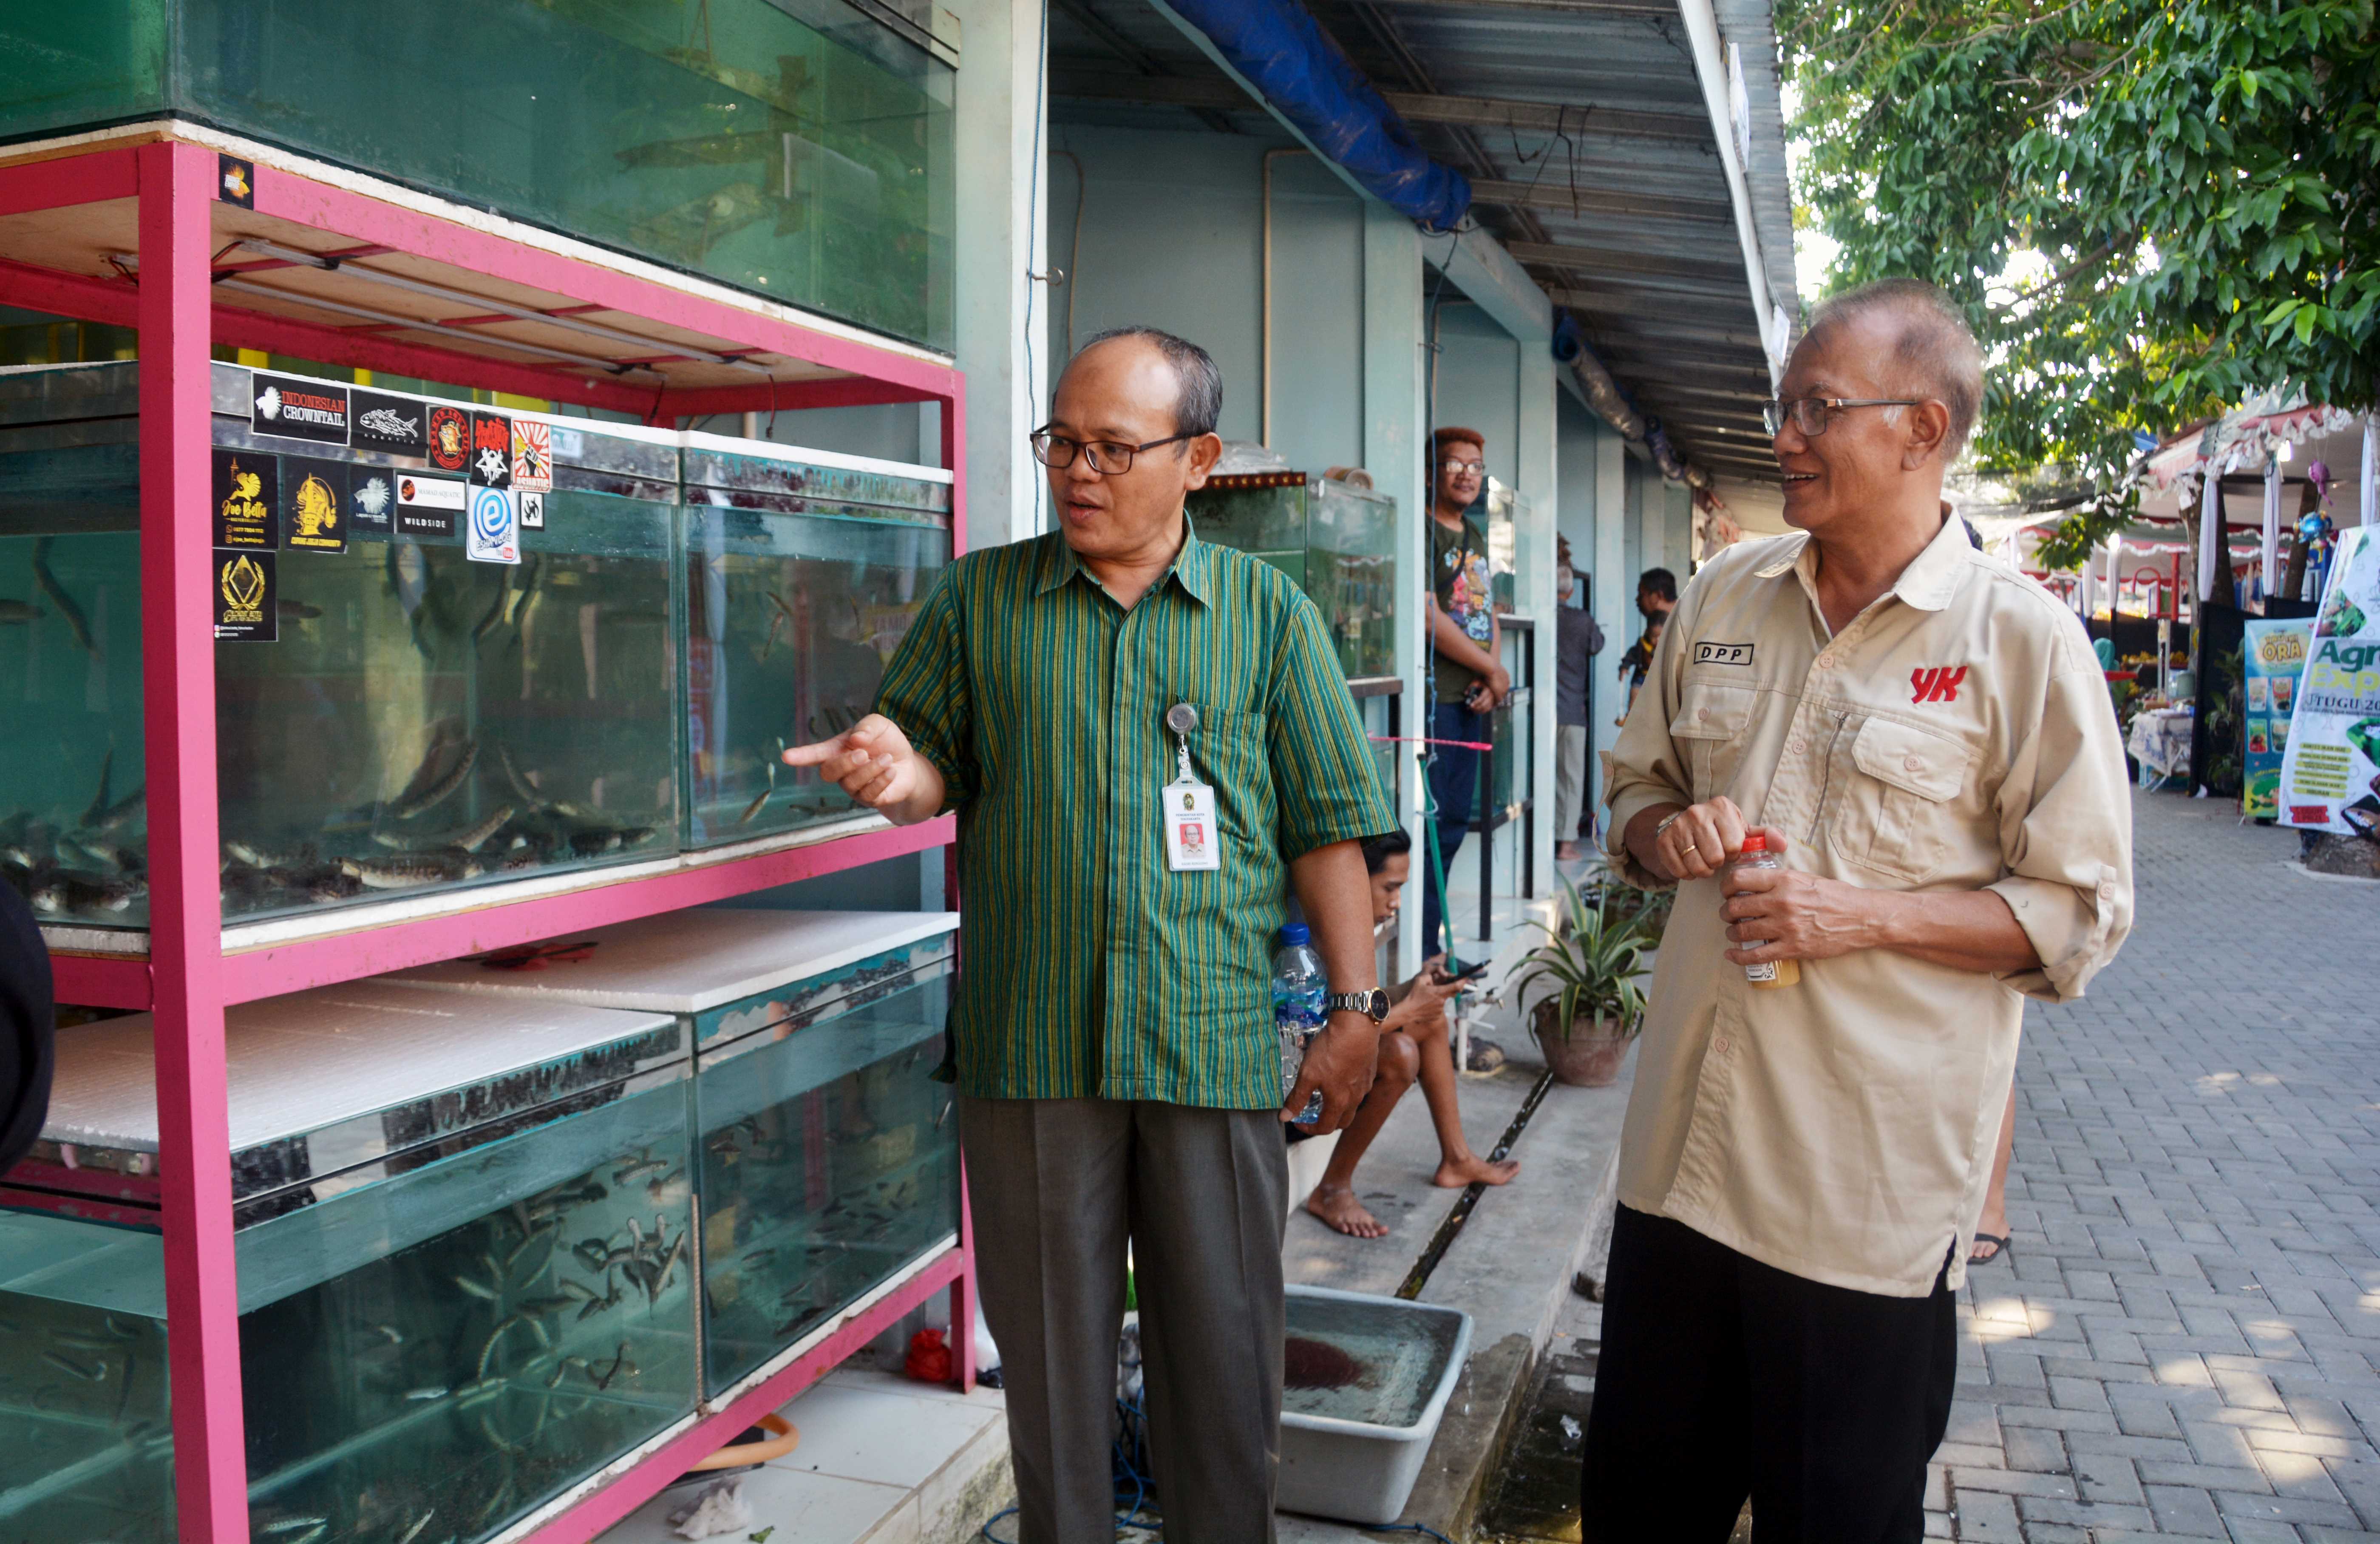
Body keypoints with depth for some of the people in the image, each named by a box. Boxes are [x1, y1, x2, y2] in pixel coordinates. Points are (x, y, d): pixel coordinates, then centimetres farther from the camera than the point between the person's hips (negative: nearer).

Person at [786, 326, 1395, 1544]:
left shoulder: (1269, 612, 5)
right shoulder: (978, 599, 7)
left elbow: (1326, 825, 4)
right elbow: (935, 771, 9)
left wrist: (1354, 1007, 1)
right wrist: (894, 772, -15)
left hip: (1215, 1043, 0)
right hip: (1029, 1044, 1)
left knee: (1223, 1346, 12)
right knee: (1051, 1347, 12)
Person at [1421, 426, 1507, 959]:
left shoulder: (1474, 535, 19)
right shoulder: (1423, 531, -9)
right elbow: (1429, 617, -16)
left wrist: (1492, 674, 0)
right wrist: (1493, 670, -6)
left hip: (1472, 698, 9)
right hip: (1434, 696, -9)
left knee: (1455, 820, 12)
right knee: (1430, 819, -9)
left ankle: (1433, 940, 20)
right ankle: (1422, 949, -3)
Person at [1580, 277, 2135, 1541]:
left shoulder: (2024, 640, -6)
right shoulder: (1722, 599, 9)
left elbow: (2078, 914, -6)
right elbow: (1634, 790, 19)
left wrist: (1866, 917, -18)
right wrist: (1668, 836, -4)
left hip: (1868, 1191, -4)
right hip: (1681, 1153, 5)